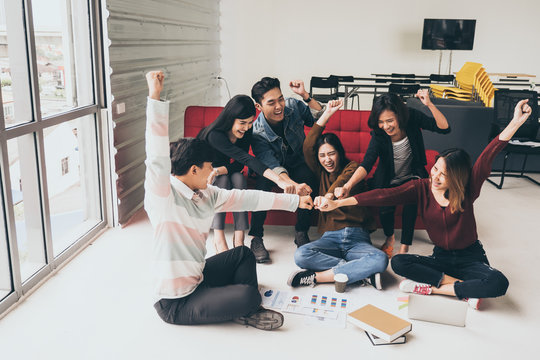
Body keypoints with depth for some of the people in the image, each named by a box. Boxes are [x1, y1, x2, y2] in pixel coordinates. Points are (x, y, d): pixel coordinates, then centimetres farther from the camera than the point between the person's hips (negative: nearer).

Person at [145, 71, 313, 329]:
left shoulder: (206, 195, 3)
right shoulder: (163, 195, -20)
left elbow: (247, 198, 8)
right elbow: (157, 155, -35)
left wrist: (295, 201, 13)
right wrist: (155, 98, -42)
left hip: (196, 277, 9)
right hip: (176, 303, -9)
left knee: (243, 253, 17)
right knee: (248, 295, -19)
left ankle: (245, 310, 12)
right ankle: (243, 309, 15)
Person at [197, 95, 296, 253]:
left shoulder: (246, 132, -14)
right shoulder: (215, 135, -34)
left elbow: (239, 165, -14)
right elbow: (246, 159, -45)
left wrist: (219, 170, -37)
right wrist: (278, 180, -54)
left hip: (228, 174, 4)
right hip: (199, 178, -4)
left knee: (238, 178, -28)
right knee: (223, 180, -34)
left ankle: (239, 238, -33)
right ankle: (219, 239, -36)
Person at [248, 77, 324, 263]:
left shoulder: (293, 106, -15)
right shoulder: (257, 132, -24)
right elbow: (272, 165, -33)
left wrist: (305, 95, -24)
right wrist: (293, 185, -52)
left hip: (298, 163, 2)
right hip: (272, 170, -2)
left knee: (309, 178, -32)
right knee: (262, 182, -34)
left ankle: (301, 233, -17)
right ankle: (256, 238, -23)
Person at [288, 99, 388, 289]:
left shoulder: (352, 167, 8)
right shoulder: (321, 173, 17)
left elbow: (345, 179, -16)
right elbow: (308, 147, 1)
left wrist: (331, 194, -39)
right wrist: (327, 114, -2)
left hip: (358, 238, -1)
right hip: (330, 237, 2)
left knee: (380, 259, -33)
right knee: (301, 255, -30)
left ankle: (316, 277, -27)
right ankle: (360, 272, -25)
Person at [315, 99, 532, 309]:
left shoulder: (467, 190, -13)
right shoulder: (422, 188, -10)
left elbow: (486, 158, -27)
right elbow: (385, 195, -22)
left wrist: (516, 123, -40)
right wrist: (338, 203, -33)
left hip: (471, 257, -1)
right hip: (441, 256, 2)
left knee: (498, 284, -32)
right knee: (398, 263, -24)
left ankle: (432, 288, -19)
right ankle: (464, 287, -19)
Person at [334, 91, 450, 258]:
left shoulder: (412, 117, -18)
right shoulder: (379, 135, -23)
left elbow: (444, 128, -18)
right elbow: (366, 164, -35)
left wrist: (429, 104, -33)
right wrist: (348, 186, -52)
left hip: (412, 178, 1)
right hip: (387, 182, 0)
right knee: (385, 208, -26)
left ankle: (404, 247, -17)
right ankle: (389, 238, 9)